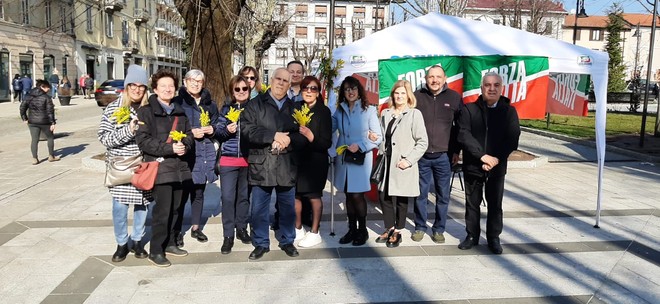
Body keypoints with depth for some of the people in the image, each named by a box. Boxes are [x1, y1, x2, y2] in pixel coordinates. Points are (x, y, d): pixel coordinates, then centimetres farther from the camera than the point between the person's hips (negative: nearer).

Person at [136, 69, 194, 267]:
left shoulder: (179, 111, 16)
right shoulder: (146, 111, -3)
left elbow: (189, 134, 18)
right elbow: (143, 141, -11)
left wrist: (184, 145, -5)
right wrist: (170, 148, -19)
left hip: (179, 166, 6)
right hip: (160, 166, -6)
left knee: (174, 208, 11)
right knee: (162, 210, -6)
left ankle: (168, 243, 28)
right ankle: (155, 250, 8)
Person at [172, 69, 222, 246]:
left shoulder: (210, 104, 11)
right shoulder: (177, 102, -3)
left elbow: (216, 124, 20)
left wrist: (213, 130, -2)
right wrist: (190, 133, -15)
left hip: (204, 154, 4)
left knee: (198, 193, 13)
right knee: (182, 194, -4)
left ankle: (196, 227, 27)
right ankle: (176, 230, 9)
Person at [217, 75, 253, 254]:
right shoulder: (226, 108, 6)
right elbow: (219, 133, 5)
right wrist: (227, 130, -15)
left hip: (248, 159, 1)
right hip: (228, 159, 0)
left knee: (244, 195, 9)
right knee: (227, 197, -6)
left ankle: (241, 228, 25)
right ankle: (228, 236, 3)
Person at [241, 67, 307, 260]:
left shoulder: (294, 107, 12)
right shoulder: (256, 104, 4)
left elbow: (303, 136, 5)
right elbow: (246, 129, -10)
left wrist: (287, 141, -15)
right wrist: (274, 136, -17)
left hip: (287, 167, 2)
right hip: (261, 166, -2)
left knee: (288, 207, 11)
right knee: (259, 208, 6)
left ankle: (287, 241, 28)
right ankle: (261, 244, 22)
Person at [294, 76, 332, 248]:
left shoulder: (323, 111, -8)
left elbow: (327, 143, -12)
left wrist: (311, 137, -25)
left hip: (315, 159, -4)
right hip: (297, 158, 4)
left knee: (314, 196, 4)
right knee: (295, 195, 9)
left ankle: (315, 233, 17)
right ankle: (298, 229, 27)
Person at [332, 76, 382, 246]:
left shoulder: (369, 111, -3)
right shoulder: (339, 112, 8)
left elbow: (378, 137, -5)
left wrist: (360, 145, -15)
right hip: (343, 160, 4)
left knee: (357, 195, -5)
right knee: (348, 195, 9)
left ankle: (362, 230, 12)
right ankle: (352, 229, 21)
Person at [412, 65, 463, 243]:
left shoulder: (454, 97, 1)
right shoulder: (417, 96, 0)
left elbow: (460, 126, 7)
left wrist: (456, 151, 5)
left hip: (444, 156, 0)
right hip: (421, 155, 0)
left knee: (443, 196, 8)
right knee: (421, 194, 8)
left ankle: (439, 229, 22)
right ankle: (420, 227, 23)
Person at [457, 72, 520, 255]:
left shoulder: (509, 111, 3)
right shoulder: (469, 109, 0)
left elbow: (512, 140, -4)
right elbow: (464, 135, -10)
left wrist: (496, 159, -15)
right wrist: (482, 156, -17)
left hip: (497, 167, 0)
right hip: (472, 166, 0)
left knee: (495, 204, 8)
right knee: (472, 203, 10)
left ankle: (493, 238, 23)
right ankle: (472, 235, 25)